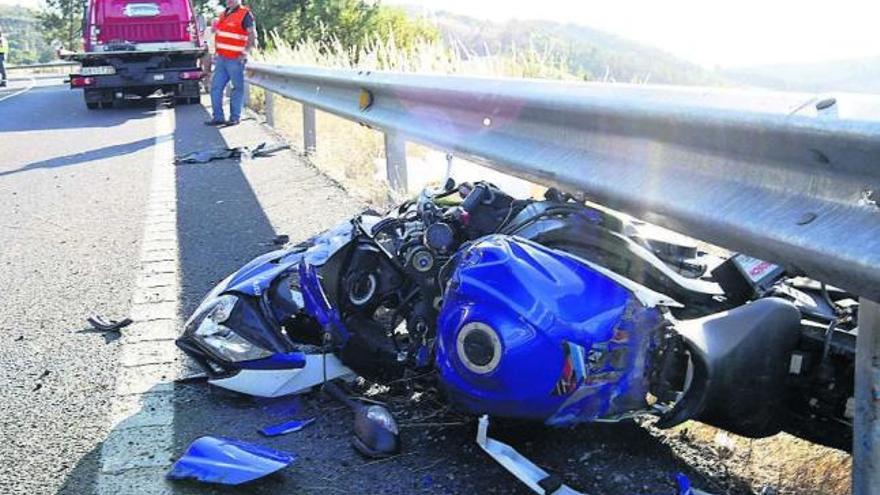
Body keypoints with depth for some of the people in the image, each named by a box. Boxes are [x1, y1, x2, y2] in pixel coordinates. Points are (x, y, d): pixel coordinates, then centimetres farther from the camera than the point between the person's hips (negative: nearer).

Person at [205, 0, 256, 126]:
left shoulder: (245, 15, -7)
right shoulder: (224, 14, 16)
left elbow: (252, 37, -12)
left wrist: (245, 52, -20)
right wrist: (217, 52, 19)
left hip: (235, 60, -8)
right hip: (221, 59, 8)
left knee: (237, 88, 1)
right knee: (216, 87, 6)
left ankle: (235, 117, 8)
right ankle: (218, 117, 11)